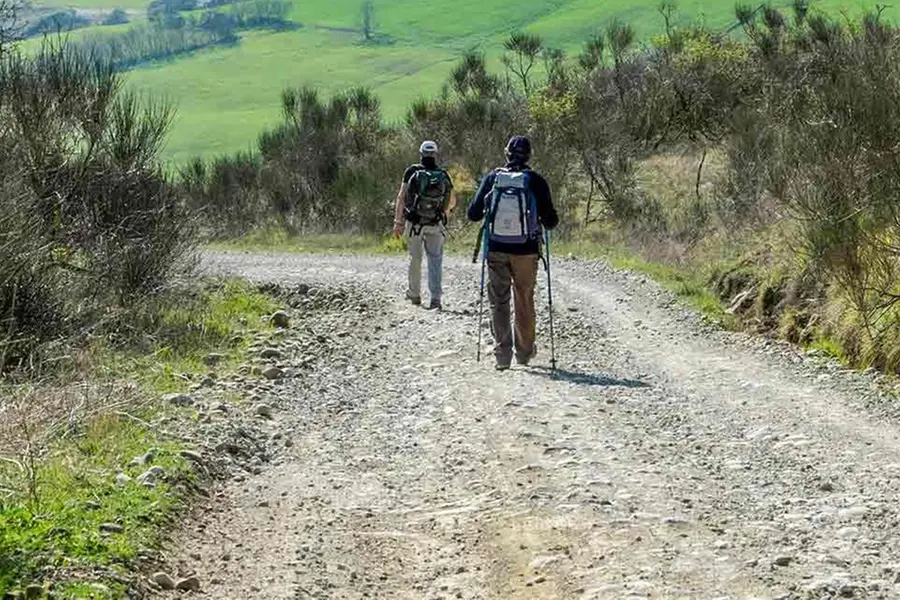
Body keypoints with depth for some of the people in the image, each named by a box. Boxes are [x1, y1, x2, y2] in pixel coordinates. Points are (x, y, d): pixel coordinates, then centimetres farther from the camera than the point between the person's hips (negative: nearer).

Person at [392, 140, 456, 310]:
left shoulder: (412, 171, -5)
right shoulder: (443, 175, 0)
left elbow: (401, 197, -9)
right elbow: (452, 201, 8)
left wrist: (398, 222, -5)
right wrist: (445, 212, 29)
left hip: (414, 223, -1)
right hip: (436, 226, 1)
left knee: (415, 259, 13)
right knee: (435, 260, 4)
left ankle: (414, 294, 24)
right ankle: (435, 298, -7)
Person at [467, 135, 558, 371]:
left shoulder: (492, 178, -2)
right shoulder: (536, 181, -7)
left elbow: (473, 214, 1)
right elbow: (550, 220, -6)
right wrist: (544, 220, 16)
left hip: (496, 251, 0)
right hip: (526, 252, 0)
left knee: (499, 302, 7)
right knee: (524, 302, 14)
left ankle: (502, 354, 0)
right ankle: (524, 352, 26)